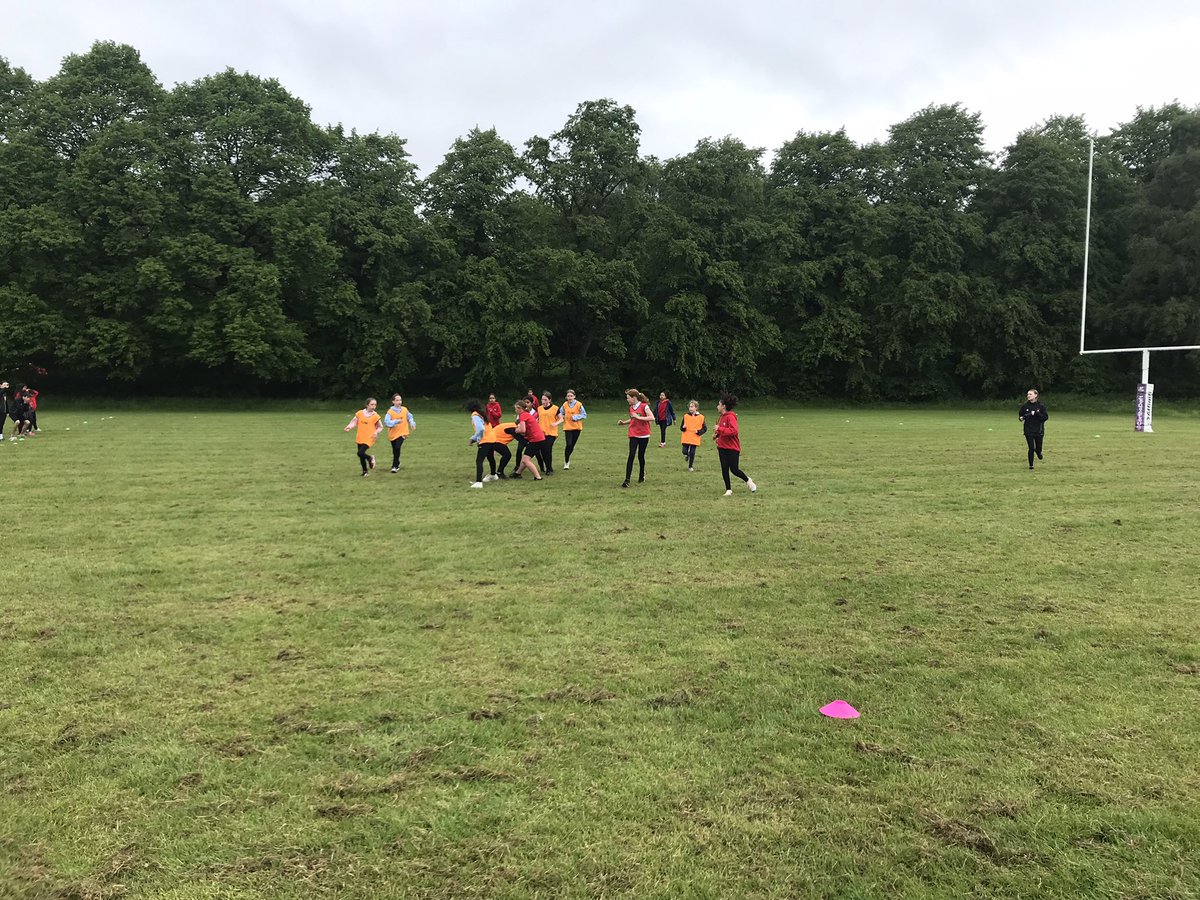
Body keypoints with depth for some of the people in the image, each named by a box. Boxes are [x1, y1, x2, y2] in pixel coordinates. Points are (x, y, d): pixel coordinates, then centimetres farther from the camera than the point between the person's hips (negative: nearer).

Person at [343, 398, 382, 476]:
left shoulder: (375, 416, -8)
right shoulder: (360, 413, -2)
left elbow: (380, 427, 3)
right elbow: (354, 422, 5)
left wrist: (376, 432, -15)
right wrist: (349, 427, -14)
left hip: (369, 438, -4)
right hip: (360, 438, 4)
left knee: (360, 453, -19)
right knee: (361, 456, 11)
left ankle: (370, 458, 11)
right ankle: (365, 471, 29)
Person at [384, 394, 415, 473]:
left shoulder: (405, 410, 0)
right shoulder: (390, 411, -11)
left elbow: (410, 417, 18)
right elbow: (386, 422, -23)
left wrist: (412, 424, 3)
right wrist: (395, 421, -34)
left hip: (402, 433, 0)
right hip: (393, 434, 0)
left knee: (397, 448, -19)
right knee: (395, 450, 9)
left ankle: (395, 466, -11)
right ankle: (397, 464, 34)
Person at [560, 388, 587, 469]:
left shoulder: (579, 405, -7)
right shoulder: (564, 405, 1)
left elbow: (584, 415, -5)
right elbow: (561, 414, 17)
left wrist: (576, 417, -16)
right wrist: (562, 418, -3)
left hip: (577, 427, 0)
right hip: (567, 427, 0)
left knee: (572, 445, 9)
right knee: (569, 445, -14)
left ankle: (567, 459, 32)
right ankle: (566, 462, -3)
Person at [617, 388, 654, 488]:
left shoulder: (644, 406, -11)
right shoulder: (631, 408, 8)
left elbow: (652, 418, -20)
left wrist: (638, 417, -22)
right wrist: (624, 422, 7)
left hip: (643, 435, -4)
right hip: (633, 435, 4)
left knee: (641, 456, 7)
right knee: (631, 455, -9)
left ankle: (642, 475, 33)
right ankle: (627, 480, -14)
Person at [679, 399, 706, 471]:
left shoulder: (700, 417, -2)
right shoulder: (686, 416, 4)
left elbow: (704, 428, 5)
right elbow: (681, 427, 11)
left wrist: (698, 432, -11)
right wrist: (683, 427, -11)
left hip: (694, 439, -1)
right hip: (686, 438, 1)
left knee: (692, 453, 0)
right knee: (685, 452, -5)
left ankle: (690, 466, 18)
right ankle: (687, 457, 30)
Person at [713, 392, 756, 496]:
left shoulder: (731, 417, -16)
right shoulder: (722, 417, 10)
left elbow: (733, 431, -27)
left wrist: (719, 429, -25)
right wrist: (717, 434, 6)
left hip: (732, 448, -8)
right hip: (722, 447, 8)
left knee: (734, 470, -5)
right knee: (724, 469, 5)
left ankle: (748, 481, 21)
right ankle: (728, 490, 14)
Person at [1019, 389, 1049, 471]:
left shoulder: (1041, 406, -5)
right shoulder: (1025, 406, 0)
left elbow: (1046, 417, -7)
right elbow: (1020, 415, 13)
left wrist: (1037, 414, -23)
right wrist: (1021, 418, -9)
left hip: (1039, 430, 0)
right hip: (1029, 431, 0)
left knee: (1038, 449, 4)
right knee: (1031, 448, -5)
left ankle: (1038, 451, 44)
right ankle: (1031, 466, 10)